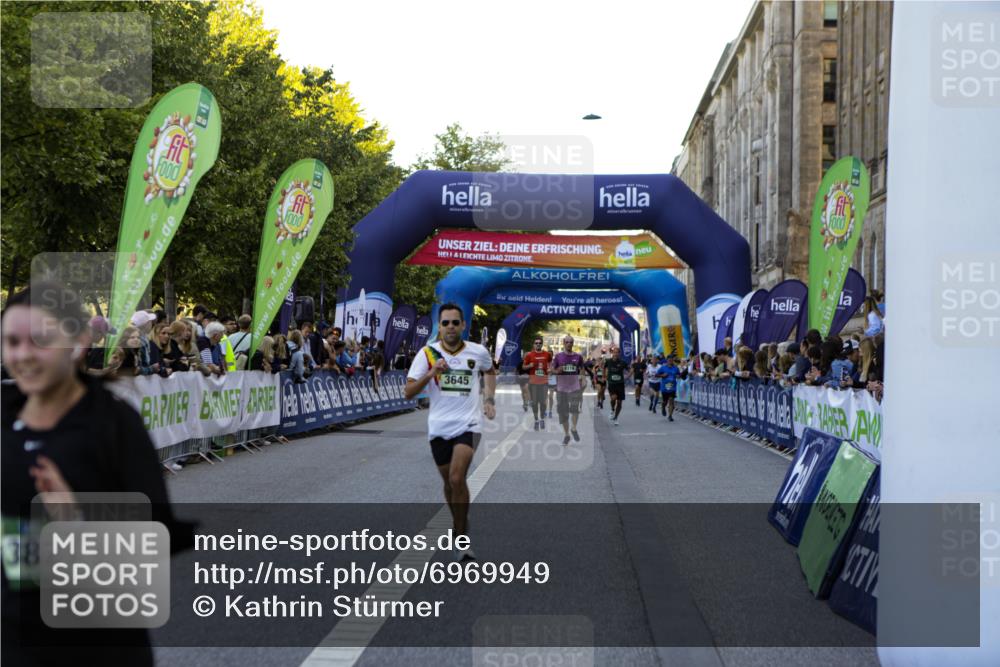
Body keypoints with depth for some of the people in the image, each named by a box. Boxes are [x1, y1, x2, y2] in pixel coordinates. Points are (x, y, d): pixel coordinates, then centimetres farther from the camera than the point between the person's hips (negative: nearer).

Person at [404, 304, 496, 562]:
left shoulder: (478, 352, -1)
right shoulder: (427, 353, -3)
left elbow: (489, 371, 24)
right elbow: (408, 393, -9)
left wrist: (489, 398, 11)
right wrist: (432, 373, -22)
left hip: (468, 424, -2)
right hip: (439, 426, 2)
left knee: (457, 478, -20)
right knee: (449, 482, 13)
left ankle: (461, 538, -10)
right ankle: (461, 527, 37)